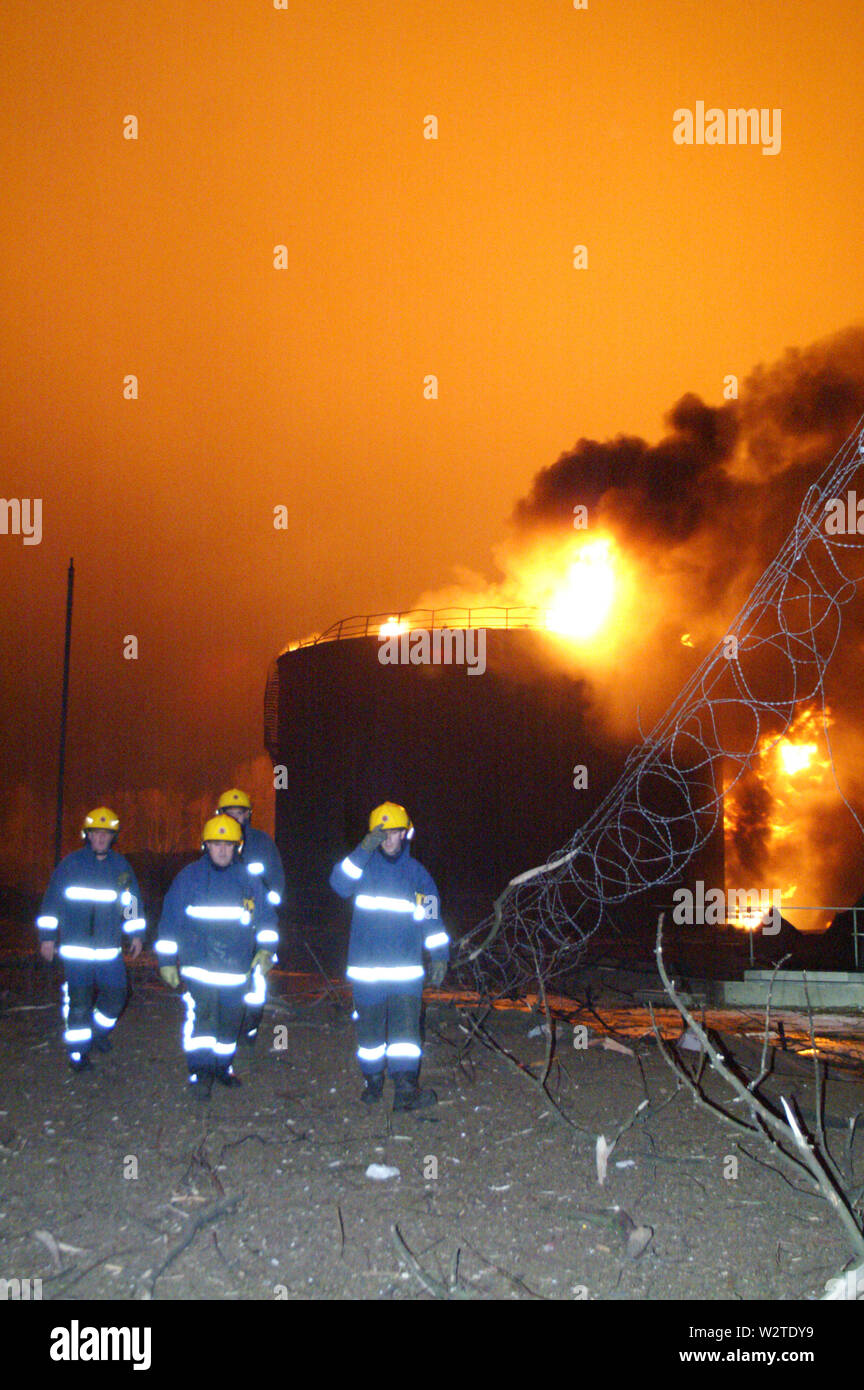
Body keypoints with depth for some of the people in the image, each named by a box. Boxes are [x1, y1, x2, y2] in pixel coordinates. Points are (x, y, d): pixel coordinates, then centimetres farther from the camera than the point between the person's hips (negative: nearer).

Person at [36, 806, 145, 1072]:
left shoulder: (120, 865, 5)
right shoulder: (70, 864, -2)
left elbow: (132, 900, 14)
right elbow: (52, 900, 2)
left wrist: (136, 934, 16)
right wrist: (47, 936, 1)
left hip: (109, 947, 2)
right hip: (75, 947, -2)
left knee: (116, 994, 3)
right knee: (78, 1000, 1)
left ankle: (100, 1030, 31)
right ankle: (78, 1052, 16)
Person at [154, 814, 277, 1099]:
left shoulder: (248, 880, 7)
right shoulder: (188, 877, 1)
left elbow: (266, 917, 16)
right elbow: (170, 921, 4)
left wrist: (265, 949, 3)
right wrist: (167, 961, 2)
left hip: (236, 967, 3)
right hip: (198, 966, -3)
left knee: (230, 1019, 10)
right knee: (201, 1014, -20)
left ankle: (222, 1066, 29)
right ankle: (200, 1072, -15)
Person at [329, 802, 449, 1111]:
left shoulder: (416, 872, 8)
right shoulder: (364, 864, 2)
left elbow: (431, 917, 11)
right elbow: (340, 884, -18)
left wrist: (439, 956, 4)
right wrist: (364, 850, -27)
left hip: (406, 968, 1)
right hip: (367, 966, 0)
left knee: (406, 1024, -8)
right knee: (370, 1025, 7)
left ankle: (405, 1089, -9)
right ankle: (373, 1081, 24)